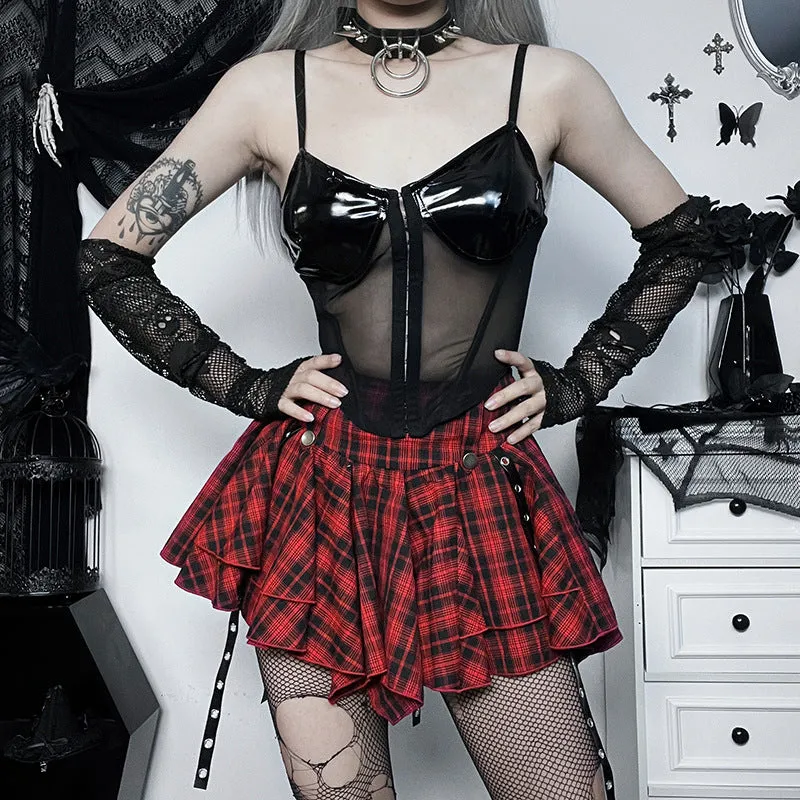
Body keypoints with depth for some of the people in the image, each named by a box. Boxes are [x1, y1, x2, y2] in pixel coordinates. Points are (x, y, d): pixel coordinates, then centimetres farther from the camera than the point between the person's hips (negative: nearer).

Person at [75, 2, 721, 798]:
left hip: (483, 497, 1)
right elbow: (107, 257, 7)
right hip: (320, 497, 0)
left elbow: (679, 235, 15)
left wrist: (575, 384, 7)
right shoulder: (271, 88, 2)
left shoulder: (546, 82, 2)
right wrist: (248, 387, 1)